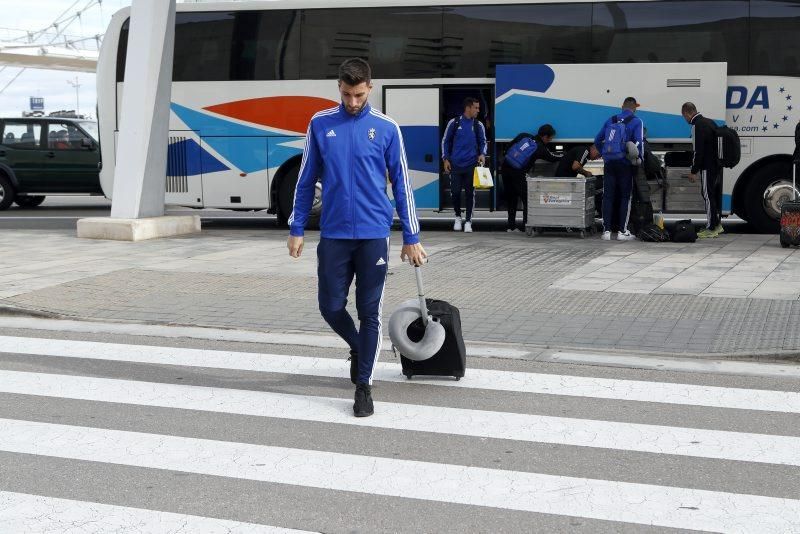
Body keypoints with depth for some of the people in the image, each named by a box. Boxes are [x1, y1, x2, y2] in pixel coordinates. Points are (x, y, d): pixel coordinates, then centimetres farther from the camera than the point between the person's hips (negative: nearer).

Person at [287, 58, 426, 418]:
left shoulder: (386, 128, 0)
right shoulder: (320, 125, 4)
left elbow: (401, 184, 4)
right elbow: (306, 181, 9)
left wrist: (411, 237, 2)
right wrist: (296, 230, 5)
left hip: (373, 235, -1)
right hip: (333, 235, 2)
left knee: (370, 313, 2)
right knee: (331, 307, 5)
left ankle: (364, 386, 13)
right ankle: (358, 348, 35)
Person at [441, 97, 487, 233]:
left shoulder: (478, 125, 4)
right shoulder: (454, 123, 0)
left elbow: (483, 142, 12)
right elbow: (445, 141, 7)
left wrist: (482, 154, -8)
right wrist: (445, 159, 1)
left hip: (471, 165, 1)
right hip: (455, 164, -1)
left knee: (470, 193, -1)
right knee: (455, 192, 2)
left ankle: (468, 221, 9)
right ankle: (458, 217, 24)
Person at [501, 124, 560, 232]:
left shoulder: (523, 136, 13)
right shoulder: (541, 148, 4)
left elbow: (509, 146, 16)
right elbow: (553, 158, 18)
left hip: (506, 167, 6)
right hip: (519, 173, -5)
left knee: (511, 198, 16)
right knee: (527, 199, 7)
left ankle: (511, 226, 18)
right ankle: (527, 225, 4)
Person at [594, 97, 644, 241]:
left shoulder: (611, 120, 11)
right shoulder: (636, 122, -2)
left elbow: (597, 140, 13)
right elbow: (639, 142, -13)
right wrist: (640, 158, -1)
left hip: (609, 163, 3)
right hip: (624, 164, -3)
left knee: (608, 196, 7)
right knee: (624, 197, 4)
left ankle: (606, 230, 5)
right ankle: (622, 231, 3)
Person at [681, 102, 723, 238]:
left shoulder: (697, 126, -15)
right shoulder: (710, 122, 15)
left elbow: (698, 151, -19)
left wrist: (694, 171, -14)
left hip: (708, 167, -9)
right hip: (718, 165, 9)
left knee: (708, 195, -5)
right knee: (716, 194, 17)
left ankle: (711, 228, -3)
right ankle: (717, 224, 27)